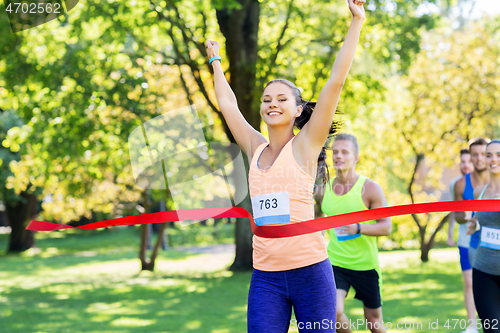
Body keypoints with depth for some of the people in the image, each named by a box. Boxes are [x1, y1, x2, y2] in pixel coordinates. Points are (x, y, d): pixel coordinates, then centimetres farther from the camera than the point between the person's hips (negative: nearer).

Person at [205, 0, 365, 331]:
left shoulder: (305, 145, 0)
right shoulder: (256, 149, 11)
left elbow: (336, 81, -5)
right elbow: (227, 103, 24)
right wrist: (215, 61, 36)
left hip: (310, 269, -4)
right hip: (265, 276, 4)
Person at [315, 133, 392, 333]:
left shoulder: (370, 188, -10)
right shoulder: (323, 190, 1)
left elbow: (386, 227, -11)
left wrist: (358, 228, -27)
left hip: (366, 265, -2)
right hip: (335, 263, 2)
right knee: (333, 312, -21)